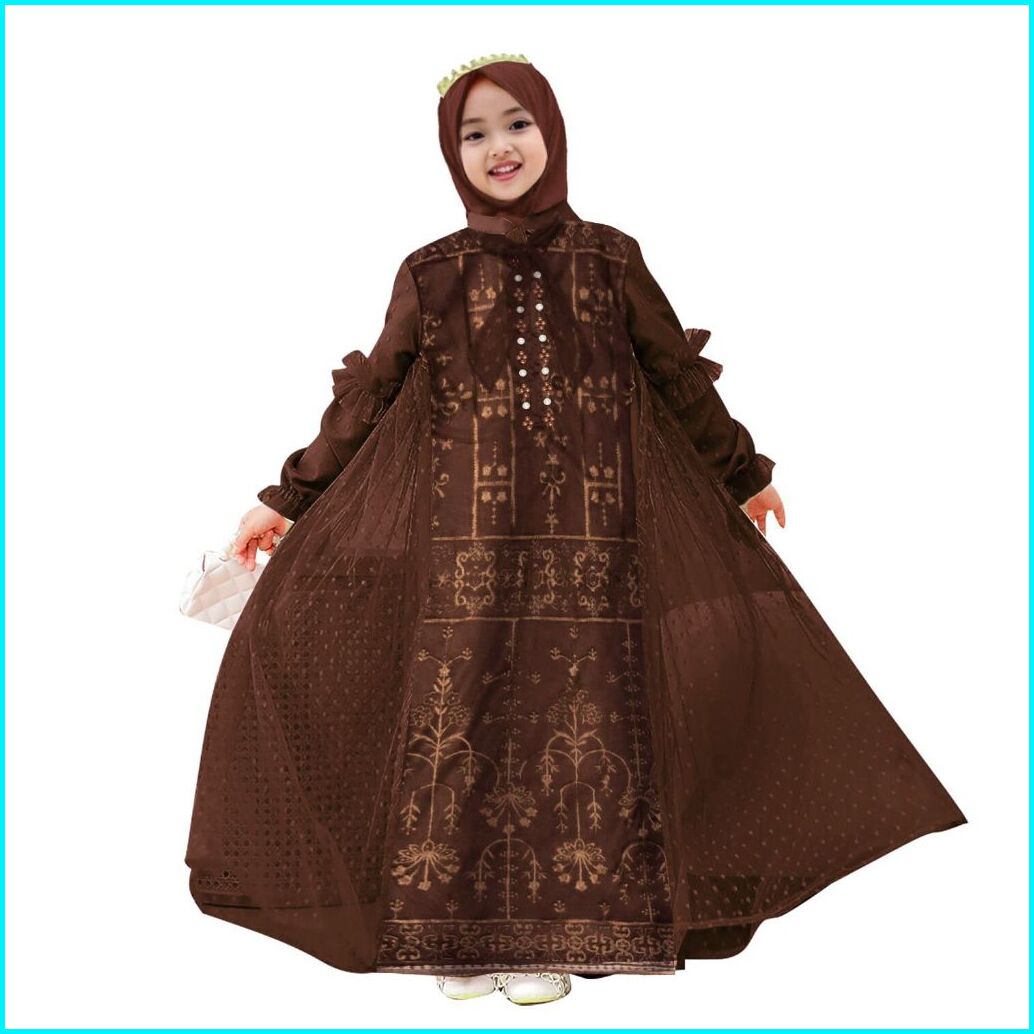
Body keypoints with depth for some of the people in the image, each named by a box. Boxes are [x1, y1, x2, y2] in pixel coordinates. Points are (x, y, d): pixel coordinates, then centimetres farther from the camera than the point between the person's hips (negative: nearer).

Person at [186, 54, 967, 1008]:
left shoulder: (609, 260, 8)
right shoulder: (432, 274, 7)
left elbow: (679, 377, 17)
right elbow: (365, 397, 10)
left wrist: (745, 477, 25)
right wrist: (288, 499, 9)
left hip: (587, 543, 1)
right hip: (465, 545, 0)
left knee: (579, 723, 0)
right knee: (458, 722, -2)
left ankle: (554, 939, 12)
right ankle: (460, 937, 11)